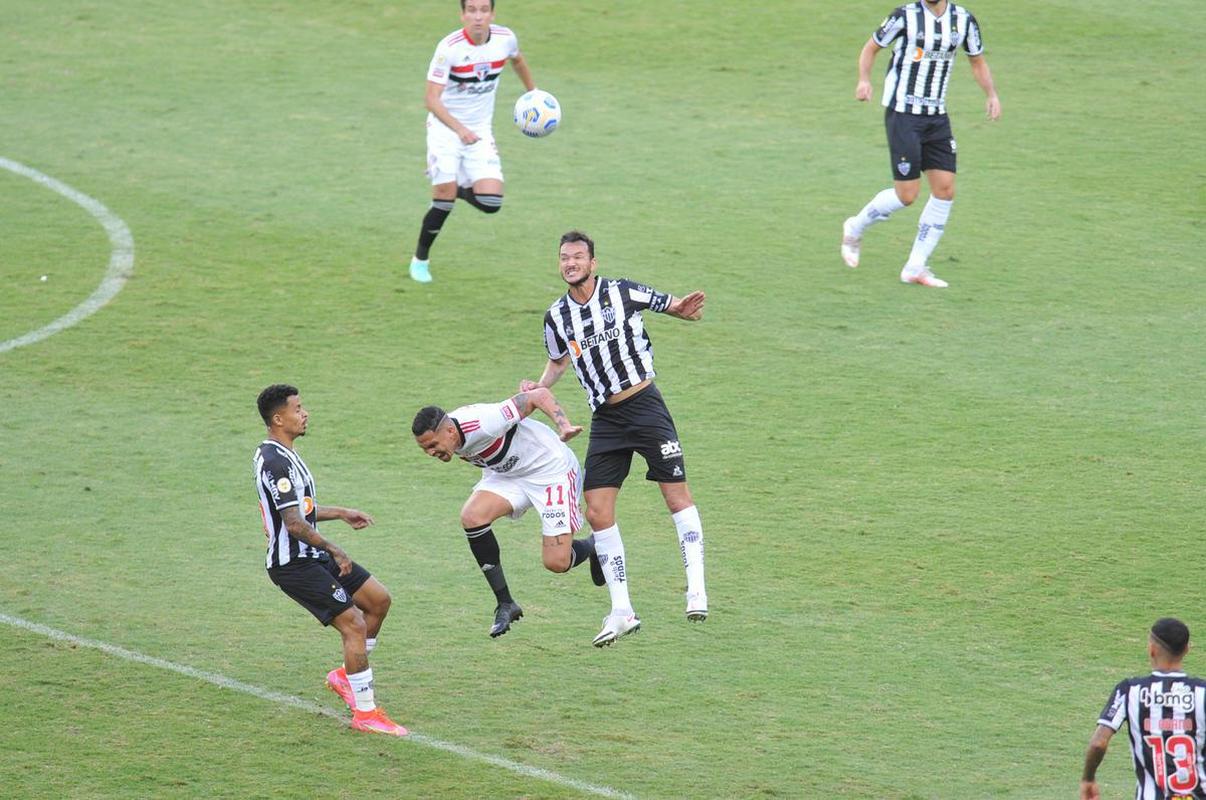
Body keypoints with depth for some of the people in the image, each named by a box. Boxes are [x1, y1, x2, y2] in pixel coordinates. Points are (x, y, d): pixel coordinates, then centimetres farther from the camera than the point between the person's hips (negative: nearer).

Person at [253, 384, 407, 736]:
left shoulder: (282, 455, 13)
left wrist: (341, 513, 24)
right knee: (354, 624, -13)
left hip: (311, 557, 11)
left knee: (378, 599, 12)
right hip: (293, 564, -11)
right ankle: (365, 713, -6)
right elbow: (295, 524, -25)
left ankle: (345, 675, 23)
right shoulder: (276, 462, -21)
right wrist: (335, 551, -17)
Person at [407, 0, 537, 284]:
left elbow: (517, 60, 18)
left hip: (480, 132, 4)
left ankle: (461, 189, 25)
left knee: (491, 203, -11)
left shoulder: (505, 38, -9)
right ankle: (420, 260, 14)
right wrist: (460, 129, -41)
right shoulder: (449, 47, -23)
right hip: (444, 130, -4)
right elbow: (432, 100, -27)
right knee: (444, 200, -10)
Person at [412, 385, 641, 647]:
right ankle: (505, 604, -8)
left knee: (556, 562, -12)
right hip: (508, 474, 7)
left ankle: (593, 548, 26)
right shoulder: (448, 439, -10)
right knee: (472, 516, -19)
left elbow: (540, 395, -29)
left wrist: (564, 426, -41)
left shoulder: (484, 423, -35)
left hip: (552, 470, -7)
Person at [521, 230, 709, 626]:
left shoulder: (623, 292, -5)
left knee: (677, 495, -10)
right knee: (597, 512, -3)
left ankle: (696, 588, -3)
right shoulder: (557, 317, 6)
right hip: (605, 419, 4)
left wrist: (685, 309, -18)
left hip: (644, 404, -4)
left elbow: (671, 306, 6)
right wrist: (538, 388, 5)